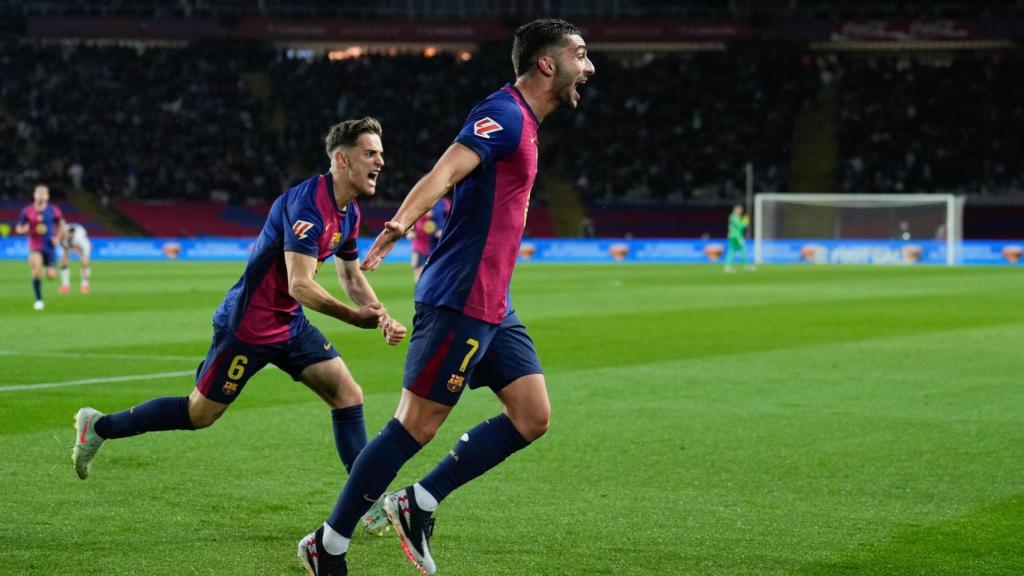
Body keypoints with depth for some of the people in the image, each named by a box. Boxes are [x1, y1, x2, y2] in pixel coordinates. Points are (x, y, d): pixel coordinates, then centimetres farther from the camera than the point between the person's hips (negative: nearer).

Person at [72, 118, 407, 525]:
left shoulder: (348, 213, 5)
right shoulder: (307, 203, -25)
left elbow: (352, 279, 18)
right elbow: (299, 285, -32)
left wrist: (381, 316, 2)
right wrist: (355, 317, -37)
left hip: (289, 325, 8)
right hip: (248, 324, -8)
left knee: (348, 394, -3)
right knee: (200, 413, 3)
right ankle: (98, 426, 21)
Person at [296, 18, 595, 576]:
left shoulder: (521, 122, 16)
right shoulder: (504, 114, -14)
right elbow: (444, 172, -29)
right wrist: (400, 224, -45)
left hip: (491, 306, 10)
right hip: (458, 300, -10)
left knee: (532, 416, 3)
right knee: (416, 426, -6)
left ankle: (418, 504, 10)